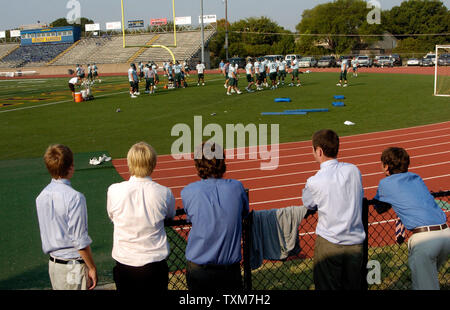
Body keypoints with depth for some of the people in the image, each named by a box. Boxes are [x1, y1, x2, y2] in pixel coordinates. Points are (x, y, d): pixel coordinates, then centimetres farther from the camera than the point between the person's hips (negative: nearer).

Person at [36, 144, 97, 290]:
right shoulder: (74, 197, -21)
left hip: (53, 264, 7)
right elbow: (80, 241, -19)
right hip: (74, 267, -7)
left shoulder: (41, 197, 2)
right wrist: (92, 268, -10)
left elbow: (47, 232, 9)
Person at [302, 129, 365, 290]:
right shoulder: (354, 170, -3)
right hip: (356, 242, 4)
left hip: (329, 244, -4)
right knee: (353, 286, 17)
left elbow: (308, 204, 3)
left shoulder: (314, 182, -15)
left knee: (327, 287, 8)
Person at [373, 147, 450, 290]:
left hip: (424, 238, -6)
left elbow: (378, 208, 20)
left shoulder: (385, 183, 5)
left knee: (425, 286, 2)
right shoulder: (416, 178, 20)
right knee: (430, 276, 26)